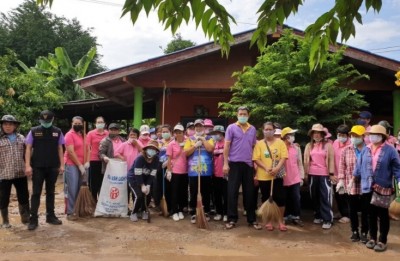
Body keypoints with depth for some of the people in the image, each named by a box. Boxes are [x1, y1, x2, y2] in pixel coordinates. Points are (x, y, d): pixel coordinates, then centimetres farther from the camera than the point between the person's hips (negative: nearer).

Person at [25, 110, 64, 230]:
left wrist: (61, 165, 2)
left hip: (53, 167, 2)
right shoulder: (34, 131, -2)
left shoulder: (57, 132, 3)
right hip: (37, 167, -2)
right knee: (36, 193, 1)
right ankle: (33, 219, 7)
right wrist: (27, 165, -10)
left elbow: (60, 149, 7)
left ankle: (50, 216, 21)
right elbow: (28, 149, -2)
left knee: (50, 192, 11)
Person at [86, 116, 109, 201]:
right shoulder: (91, 133, -2)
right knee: (93, 183, 5)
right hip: (93, 161, -2)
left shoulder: (108, 134, 4)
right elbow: (87, 148, -6)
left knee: (103, 183, 11)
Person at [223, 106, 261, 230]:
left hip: (248, 164, 3)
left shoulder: (252, 129, 10)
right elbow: (226, 146, -3)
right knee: (232, 192, 1)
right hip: (235, 164, -3)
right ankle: (232, 219, 10)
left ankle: (252, 219, 18)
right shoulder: (231, 128, -1)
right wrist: (225, 163, -10)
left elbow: (253, 147, 15)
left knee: (249, 192, 8)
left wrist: (255, 163, 10)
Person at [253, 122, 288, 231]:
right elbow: (256, 159, -4)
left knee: (280, 198, 1)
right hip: (263, 176, 0)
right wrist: (266, 168, -18)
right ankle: (268, 221, 21)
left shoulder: (280, 142, 4)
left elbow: (283, 157, -4)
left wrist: (277, 168, -21)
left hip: (277, 176, 0)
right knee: (266, 199, 7)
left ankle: (281, 221, 16)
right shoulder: (259, 144, 3)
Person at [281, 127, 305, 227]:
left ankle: (296, 217, 12)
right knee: (286, 199, 9)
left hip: (295, 178, 2)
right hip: (284, 178, -2)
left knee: (296, 198, 3)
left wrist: (302, 177, 5)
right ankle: (286, 216, 19)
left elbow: (300, 164, 8)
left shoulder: (297, 148, 5)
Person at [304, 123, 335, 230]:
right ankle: (318, 216, 25)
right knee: (315, 196, 12)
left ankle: (327, 220, 2)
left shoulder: (328, 145, -1)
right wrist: (305, 173, 8)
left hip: (324, 175, -3)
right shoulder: (309, 146, 8)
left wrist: (331, 174, -7)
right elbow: (306, 160, 9)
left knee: (325, 197, -3)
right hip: (312, 175, 4)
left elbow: (331, 160, -3)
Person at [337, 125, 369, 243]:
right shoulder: (346, 150, 2)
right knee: (352, 210, 13)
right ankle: (355, 231, 29)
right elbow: (341, 166, 3)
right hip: (351, 186, 2)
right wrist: (341, 179, -6)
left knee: (365, 210, 9)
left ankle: (364, 233, 24)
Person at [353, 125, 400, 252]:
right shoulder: (365, 150, 4)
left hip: (383, 189, -3)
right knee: (371, 214, 14)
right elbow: (359, 167, 10)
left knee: (383, 215, 8)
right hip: (368, 188, 3)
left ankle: (382, 241, 20)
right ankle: (372, 238, 28)